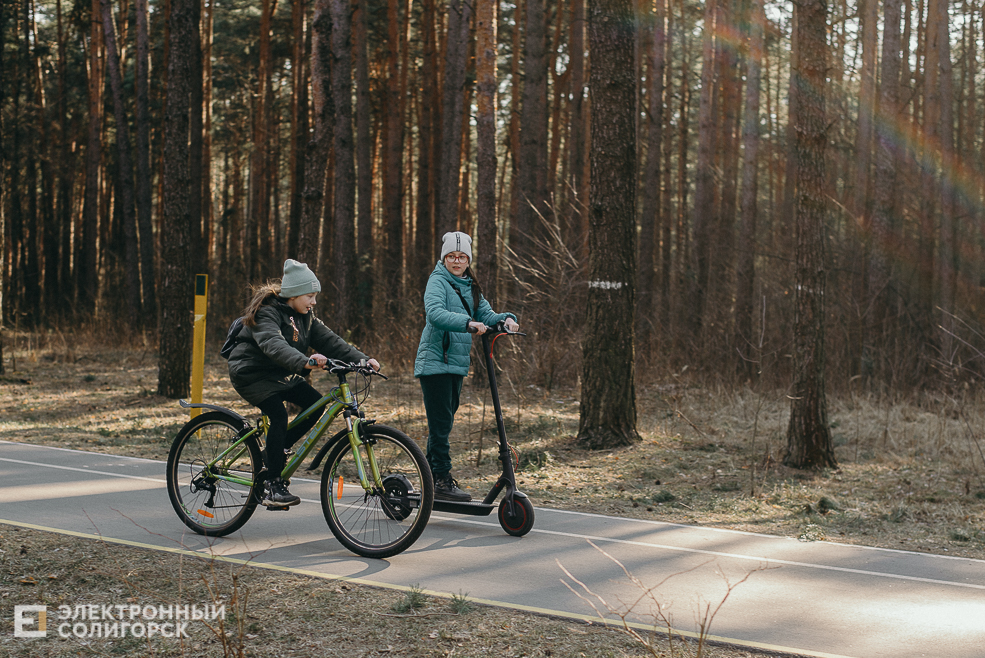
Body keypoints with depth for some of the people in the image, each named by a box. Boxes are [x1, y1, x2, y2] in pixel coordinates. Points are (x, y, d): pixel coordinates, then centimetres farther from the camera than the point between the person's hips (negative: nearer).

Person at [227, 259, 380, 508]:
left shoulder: (304, 316, 4)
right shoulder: (267, 313, -22)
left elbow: (329, 340, -4)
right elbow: (275, 346, -41)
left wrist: (362, 359, -18)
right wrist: (305, 362, -58)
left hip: (279, 375, 8)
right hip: (251, 374, -8)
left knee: (316, 403, -8)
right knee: (279, 414, -27)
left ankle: (275, 452, 7)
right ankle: (273, 487, -23)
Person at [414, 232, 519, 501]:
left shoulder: (469, 287, 16)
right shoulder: (438, 281, -8)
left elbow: (485, 313, 10)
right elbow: (435, 313, -25)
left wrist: (505, 318, -12)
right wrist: (468, 323, -39)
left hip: (456, 363, 8)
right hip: (435, 362, -8)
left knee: (444, 422, 13)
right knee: (440, 422, -8)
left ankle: (432, 477, 21)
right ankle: (442, 481, -5)